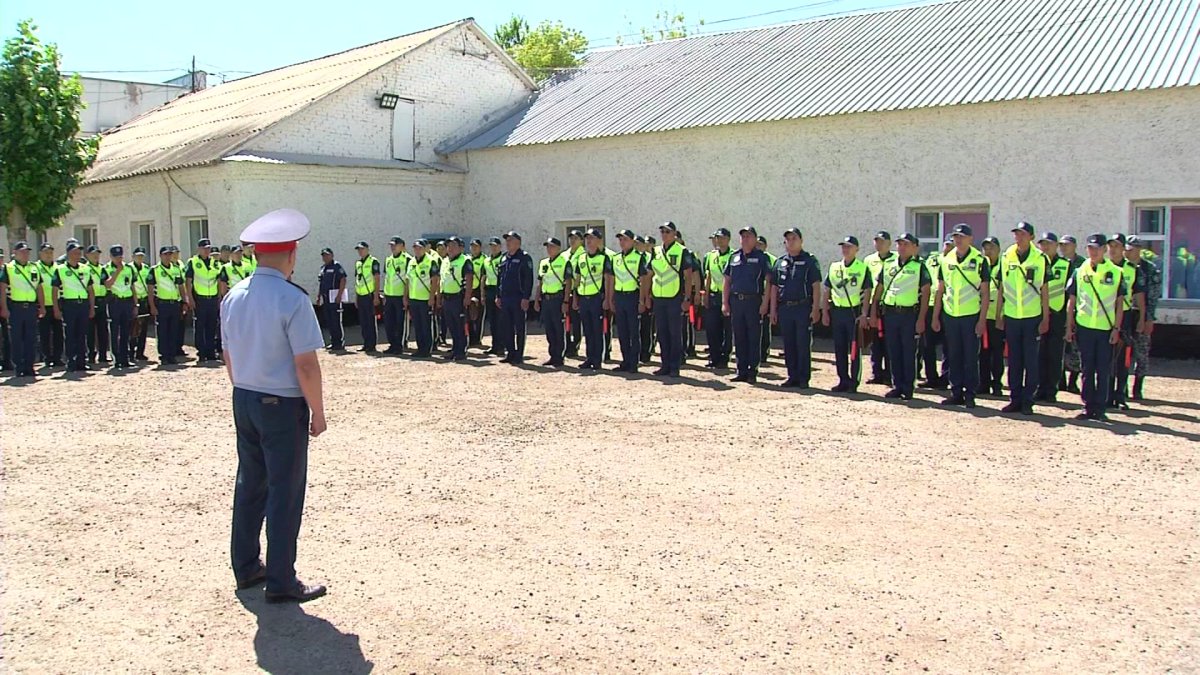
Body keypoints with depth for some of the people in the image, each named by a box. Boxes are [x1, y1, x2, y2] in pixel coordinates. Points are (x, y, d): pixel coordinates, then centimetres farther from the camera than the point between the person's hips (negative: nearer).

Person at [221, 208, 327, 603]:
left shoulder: (233, 297, 4)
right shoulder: (292, 299, -18)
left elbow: (229, 358, 12)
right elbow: (306, 366, -19)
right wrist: (318, 412, -9)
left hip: (243, 401, 7)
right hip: (283, 406, -7)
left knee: (250, 484, 18)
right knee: (285, 493, 2)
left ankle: (245, 568, 30)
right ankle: (281, 583, 9)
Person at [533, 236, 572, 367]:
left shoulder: (565, 262, -5)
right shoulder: (543, 263, 16)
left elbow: (568, 283, -9)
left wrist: (565, 302, -15)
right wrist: (536, 300, 13)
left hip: (558, 299, -7)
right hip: (545, 300, 7)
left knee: (559, 330, -2)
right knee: (548, 329, 9)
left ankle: (559, 357, 4)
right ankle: (553, 356, 17)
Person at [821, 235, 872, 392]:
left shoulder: (863, 268, -2)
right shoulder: (834, 267, 10)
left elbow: (867, 293, -4)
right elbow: (826, 292, 13)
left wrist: (864, 314, -11)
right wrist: (825, 313, 7)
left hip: (855, 312, -4)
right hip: (837, 312, 4)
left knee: (855, 349, 0)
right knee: (839, 349, 8)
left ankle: (854, 382, 6)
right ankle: (843, 380, 17)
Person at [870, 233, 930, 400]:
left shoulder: (919, 267, -1)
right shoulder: (888, 264, 11)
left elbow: (925, 293, -5)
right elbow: (879, 289, 14)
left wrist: (921, 318, -12)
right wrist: (873, 313, 8)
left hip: (909, 314, -4)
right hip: (889, 313, 4)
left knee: (909, 353, 1)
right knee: (893, 352, 8)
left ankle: (908, 388, 9)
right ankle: (897, 386, 16)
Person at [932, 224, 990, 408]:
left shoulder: (979, 261, -3)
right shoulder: (946, 260, 8)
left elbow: (985, 293, -3)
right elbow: (940, 291, 13)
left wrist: (982, 320, -9)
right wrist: (935, 317, 9)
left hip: (971, 316, -4)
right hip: (950, 316, 4)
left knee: (971, 357, 1)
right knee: (953, 357, 8)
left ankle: (970, 394, 9)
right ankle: (956, 393, 16)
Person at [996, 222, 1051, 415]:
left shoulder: (1040, 259, -2)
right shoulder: (1006, 257, 5)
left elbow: (1044, 290, 1)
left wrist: (1045, 319, -2)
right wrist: (998, 316, 8)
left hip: (1032, 317, -2)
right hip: (1011, 317, 3)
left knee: (1030, 361, 1)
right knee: (1014, 360, 7)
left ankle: (1027, 401, 7)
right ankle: (1015, 399, 14)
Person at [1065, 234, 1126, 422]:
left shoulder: (1116, 272, 2)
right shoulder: (1079, 272, 6)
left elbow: (1119, 303, 2)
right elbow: (1071, 301, 9)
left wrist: (1116, 328, -4)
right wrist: (1069, 327, 4)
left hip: (1106, 329, -1)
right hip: (1084, 328, 1)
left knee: (1104, 371, 2)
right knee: (1087, 370, 7)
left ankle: (1100, 408, 9)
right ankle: (1088, 407, 14)